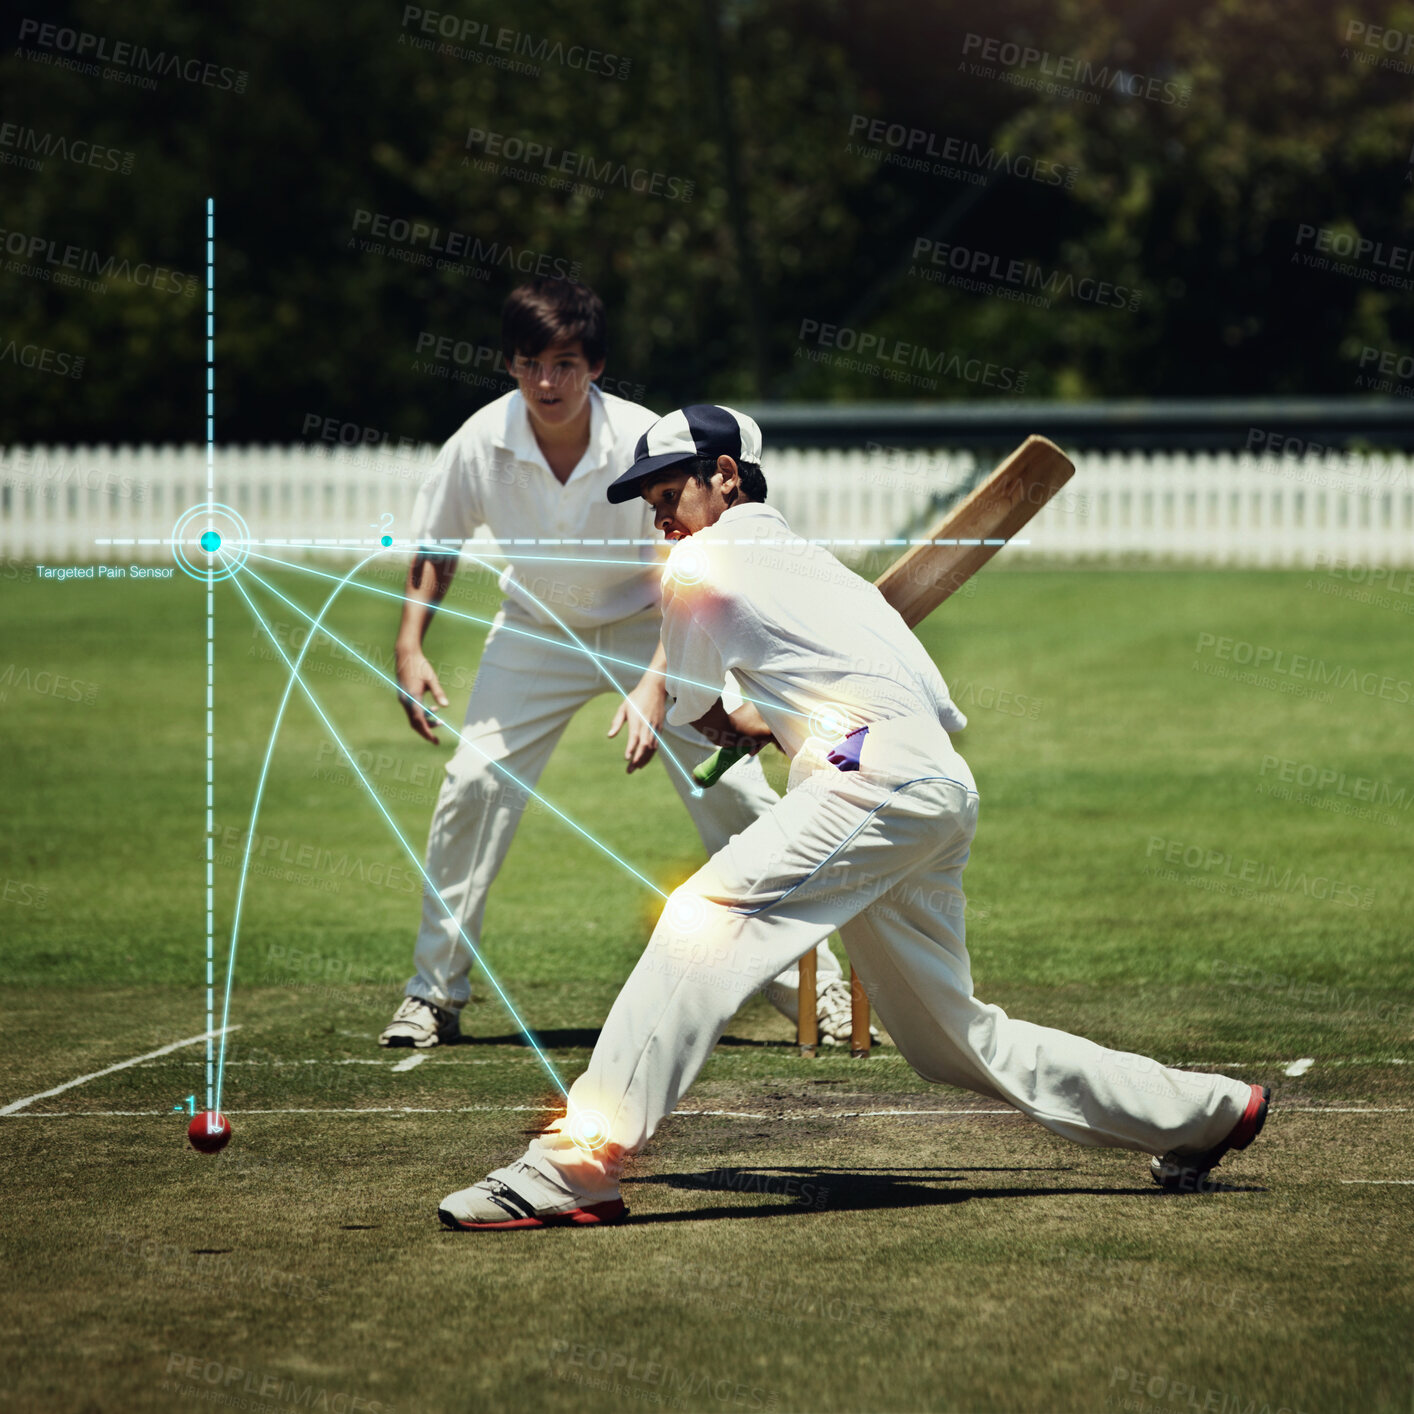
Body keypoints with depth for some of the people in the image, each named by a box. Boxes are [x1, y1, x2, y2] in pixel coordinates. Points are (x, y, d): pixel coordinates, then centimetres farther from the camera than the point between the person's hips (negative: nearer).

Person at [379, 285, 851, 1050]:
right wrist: (410, 648, -12)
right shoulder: (482, 443, -21)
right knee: (473, 784, -12)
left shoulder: (643, 442, -28)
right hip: (538, 630, 2)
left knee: (733, 789, -10)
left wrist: (655, 684, -39)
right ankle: (435, 993, 1)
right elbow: (437, 547, -2)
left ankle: (810, 978, 4)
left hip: (648, 629, -2)